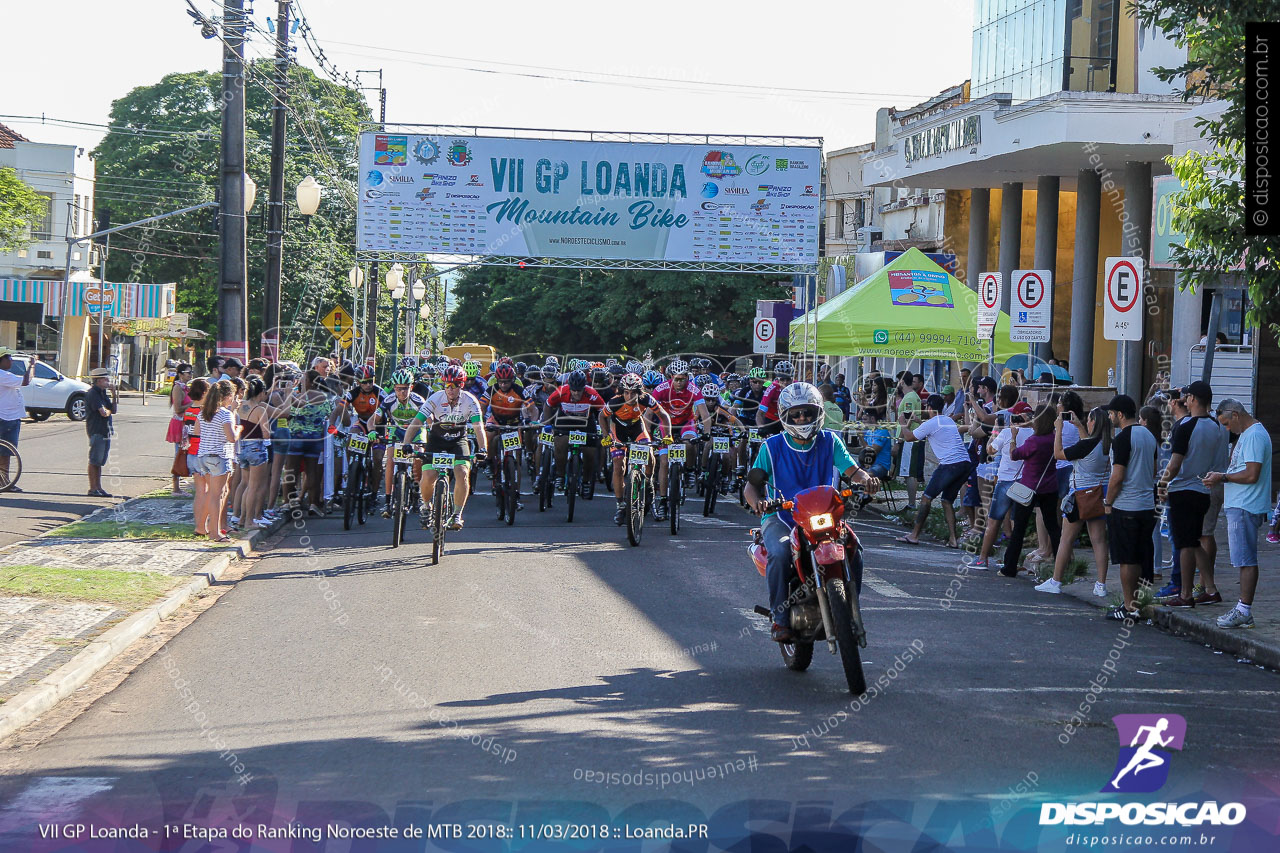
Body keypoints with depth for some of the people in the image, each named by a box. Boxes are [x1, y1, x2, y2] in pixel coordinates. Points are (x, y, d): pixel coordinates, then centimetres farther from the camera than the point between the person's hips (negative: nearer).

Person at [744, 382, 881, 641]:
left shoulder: (830, 442, 7)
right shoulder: (773, 446, 2)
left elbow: (852, 469, -4)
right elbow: (752, 483, -4)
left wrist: (866, 480, -28)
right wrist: (757, 501, -27)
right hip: (781, 517, -2)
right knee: (780, 553, -34)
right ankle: (780, 618, -22)